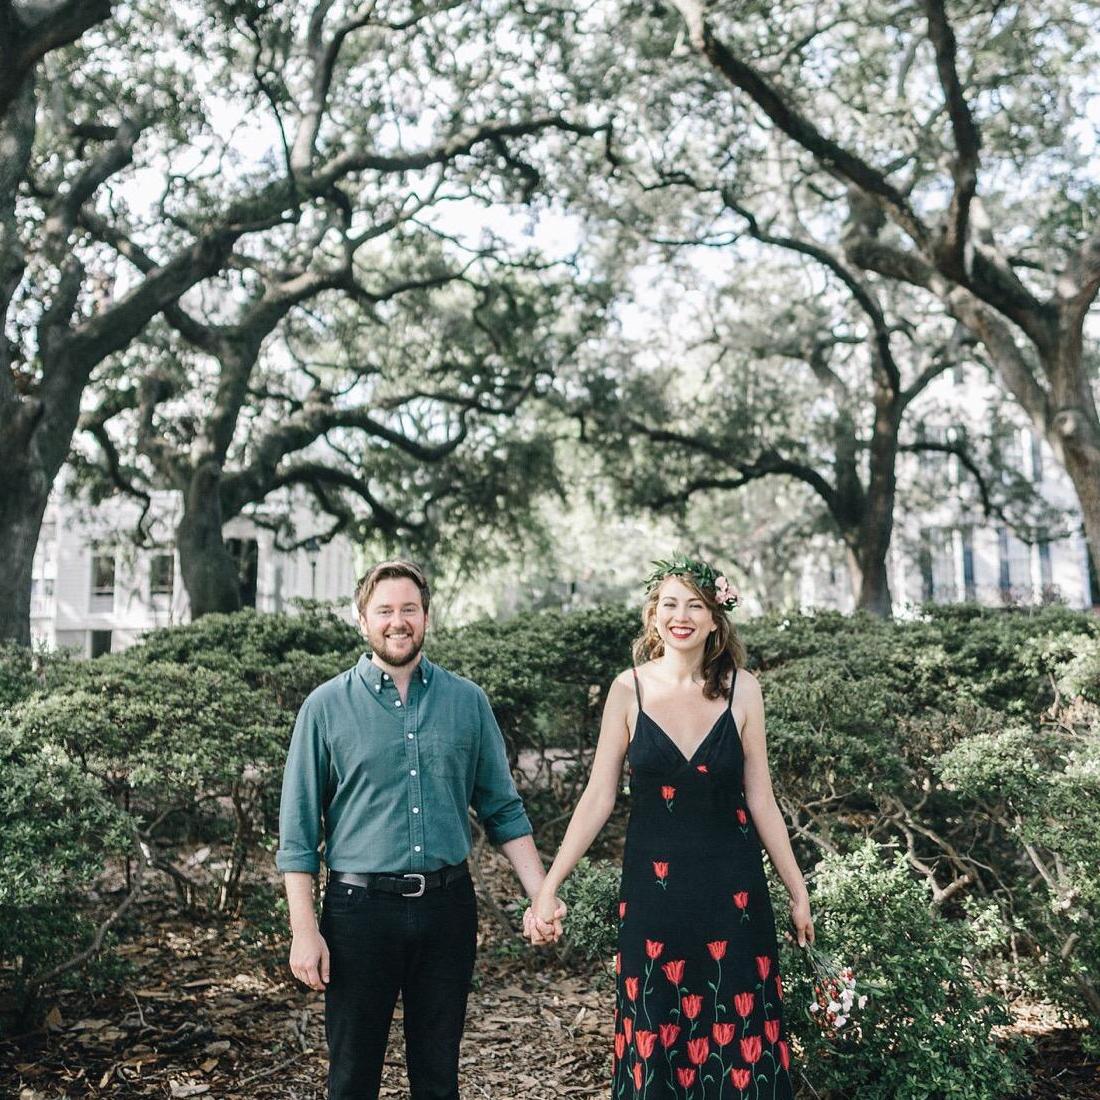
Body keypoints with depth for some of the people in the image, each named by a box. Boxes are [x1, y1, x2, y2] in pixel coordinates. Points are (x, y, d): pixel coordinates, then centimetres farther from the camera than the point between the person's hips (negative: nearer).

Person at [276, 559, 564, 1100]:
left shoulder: (467, 701, 3)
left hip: (447, 908, 2)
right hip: (361, 909, -2)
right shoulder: (327, 706, -3)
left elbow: (503, 810, 8)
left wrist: (543, 897, -1)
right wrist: (304, 929, -6)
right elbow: (298, 829, -1)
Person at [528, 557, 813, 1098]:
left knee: (737, 1030, 8)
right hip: (653, 885, 0)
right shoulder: (629, 689, -5)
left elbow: (760, 799, 2)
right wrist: (549, 885, -9)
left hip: (731, 885, 0)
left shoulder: (741, 689, -3)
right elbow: (598, 796, -4)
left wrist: (798, 892, 5)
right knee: (655, 1030, 10)